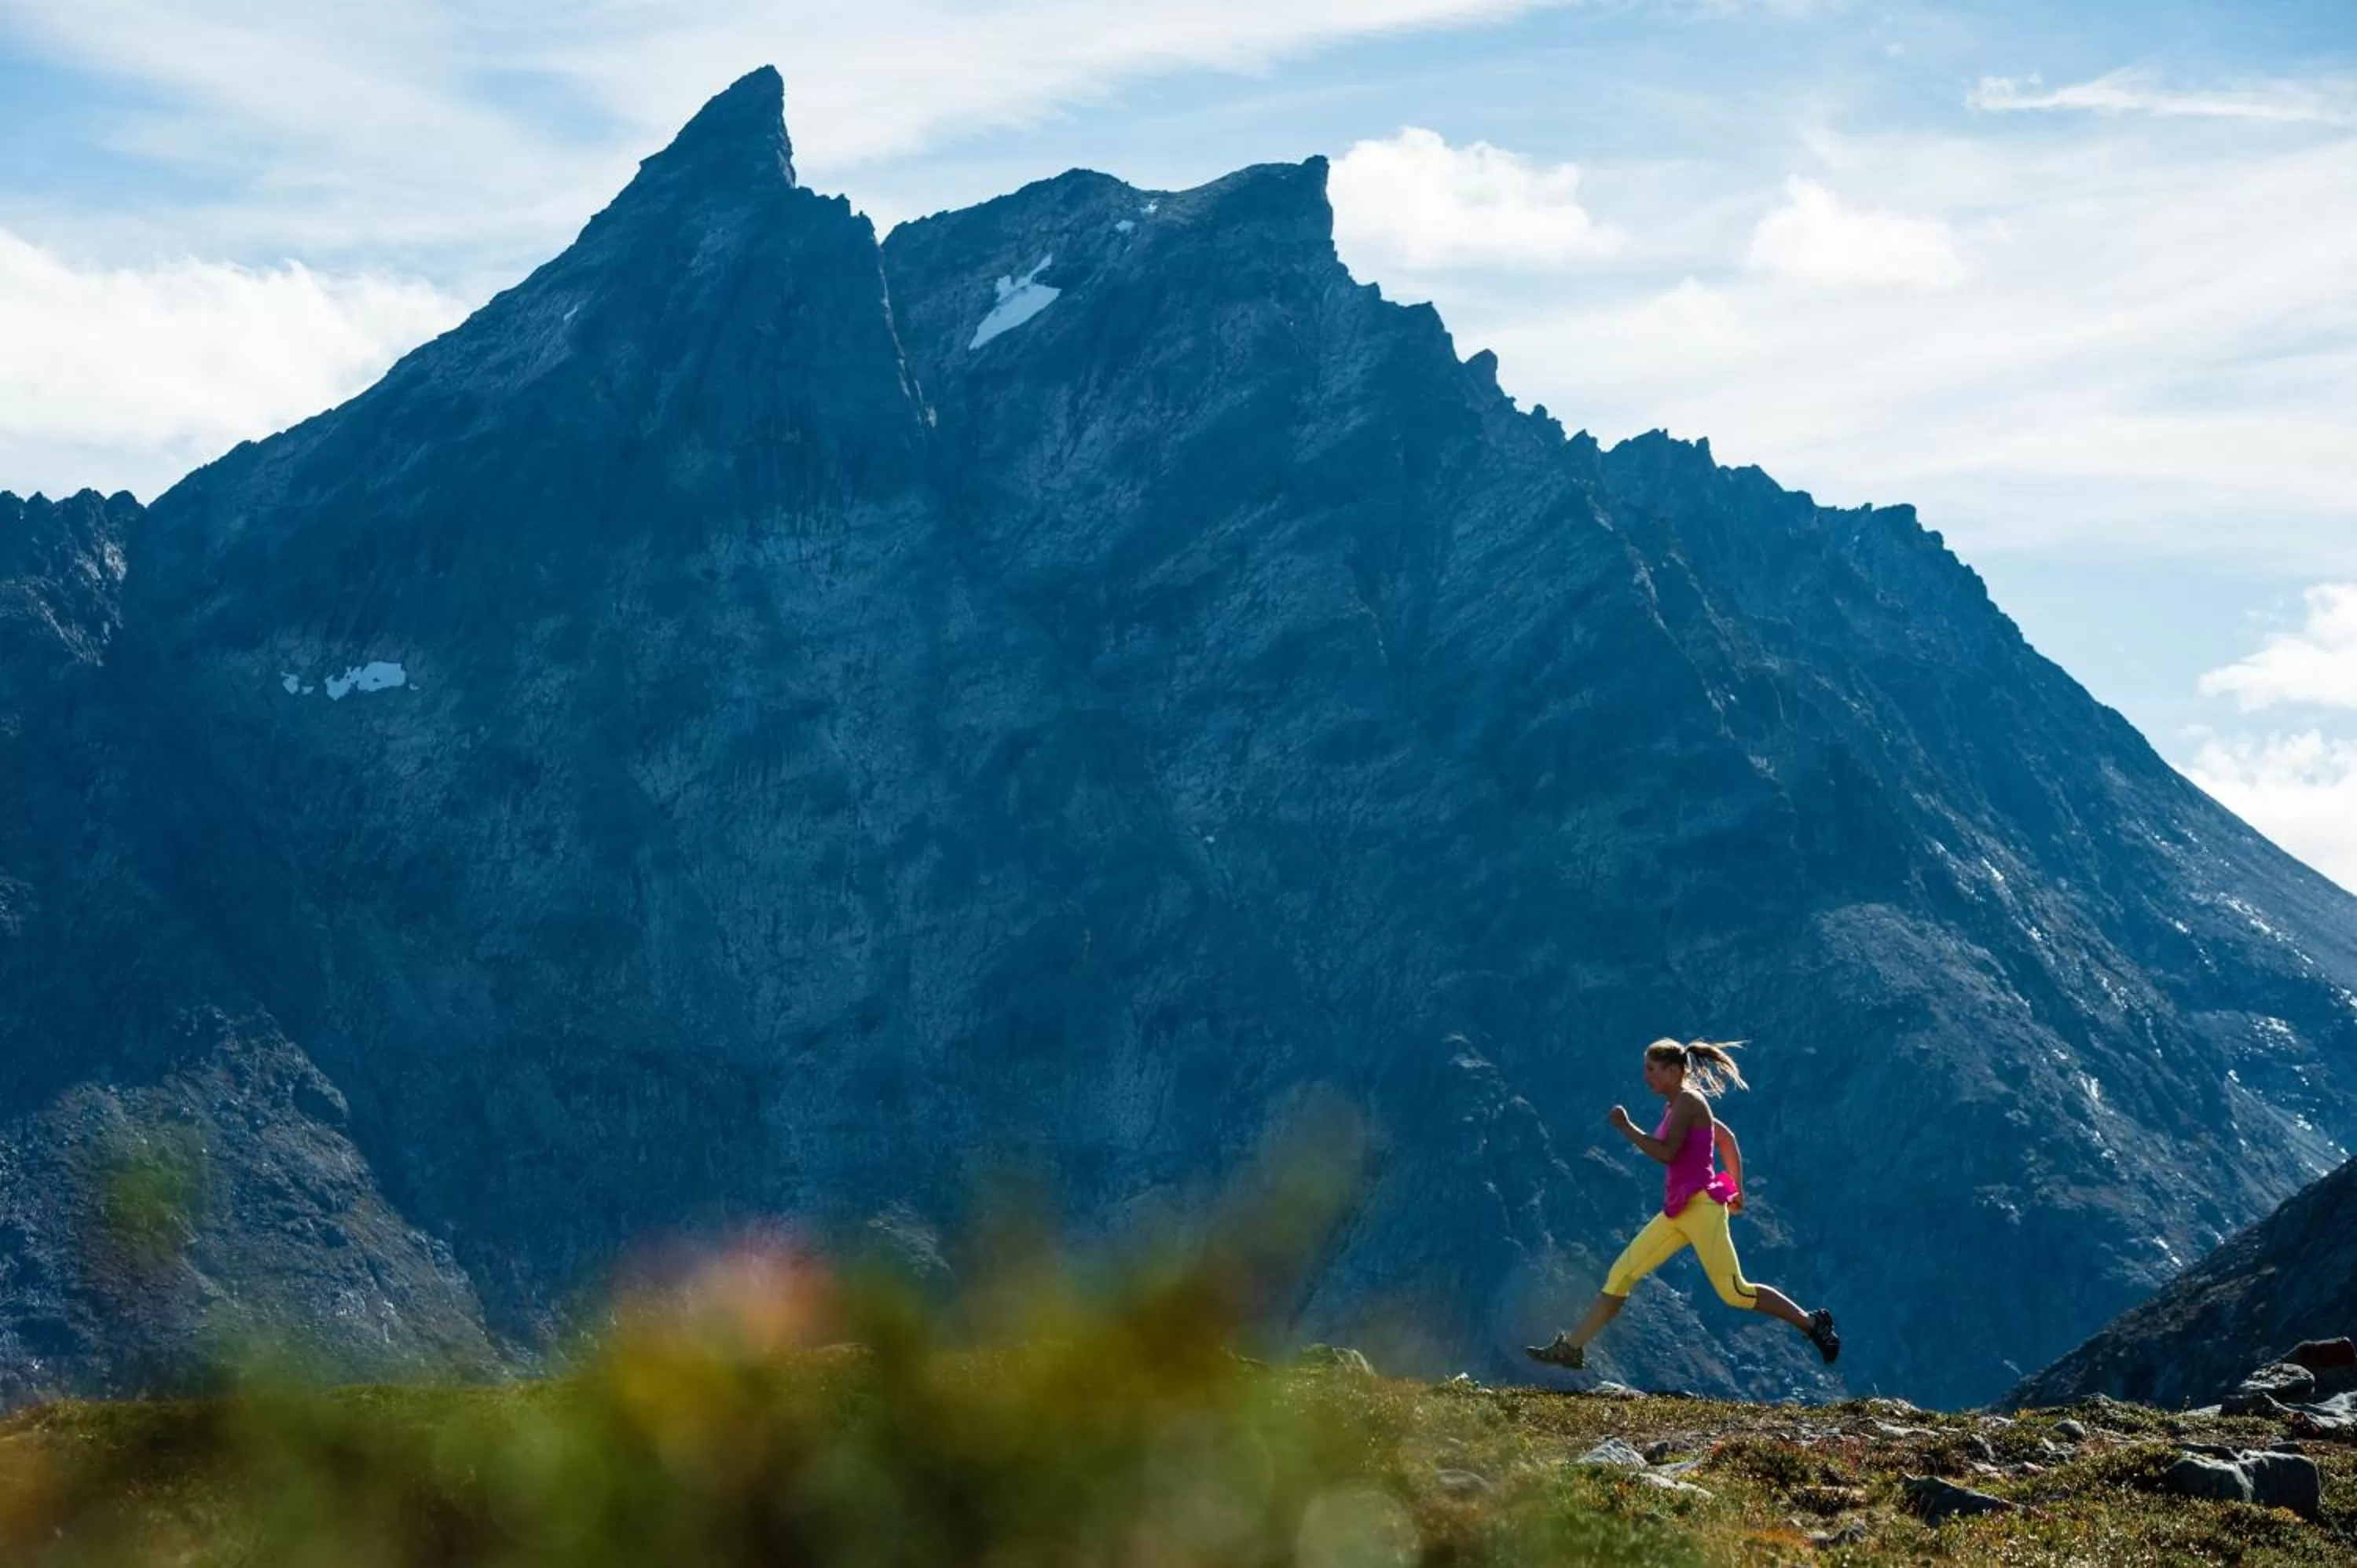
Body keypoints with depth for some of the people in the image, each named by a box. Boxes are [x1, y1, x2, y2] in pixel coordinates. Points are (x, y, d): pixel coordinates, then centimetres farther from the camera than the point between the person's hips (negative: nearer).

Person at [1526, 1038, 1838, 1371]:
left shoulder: (1687, 1101, -11)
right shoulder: (1677, 1106, 16)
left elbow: (1666, 1152, -22)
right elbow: (1727, 1139, 23)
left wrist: (1625, 1127, -13)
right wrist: (1736, 1189, 25)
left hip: (1701, 1206, -10)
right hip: (1678, 1211, 10)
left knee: (1734, 1292, -6)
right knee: (1621, 1274, 5)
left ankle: (1813, 1324, 6)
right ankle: (1572, 1347, 6)